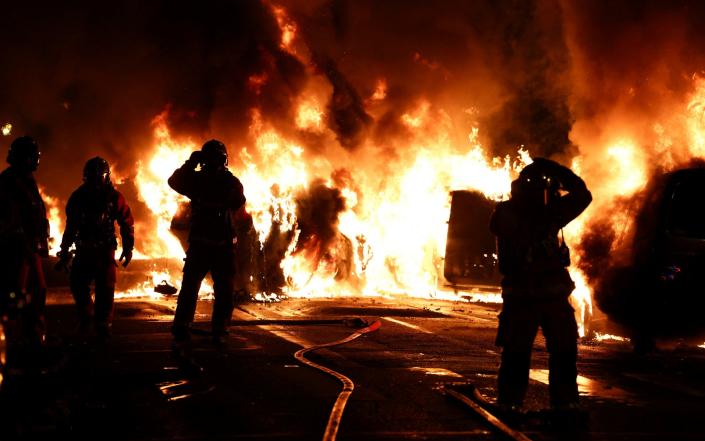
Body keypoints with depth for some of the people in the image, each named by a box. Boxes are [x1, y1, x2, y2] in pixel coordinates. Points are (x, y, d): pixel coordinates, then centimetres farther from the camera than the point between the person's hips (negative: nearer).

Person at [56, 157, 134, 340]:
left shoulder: (114, 197, -4)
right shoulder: (78, 197, 2)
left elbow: (127, 224, 1)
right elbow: (71, 227, 10)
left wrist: (128, 249, -5)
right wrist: (65, 252, 10)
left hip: (105, 249, -2)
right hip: (84, 249, 2)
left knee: (105, 287, -6)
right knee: (77, 283, -5)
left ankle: (103, 325, 2)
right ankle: (86, 315, 19)